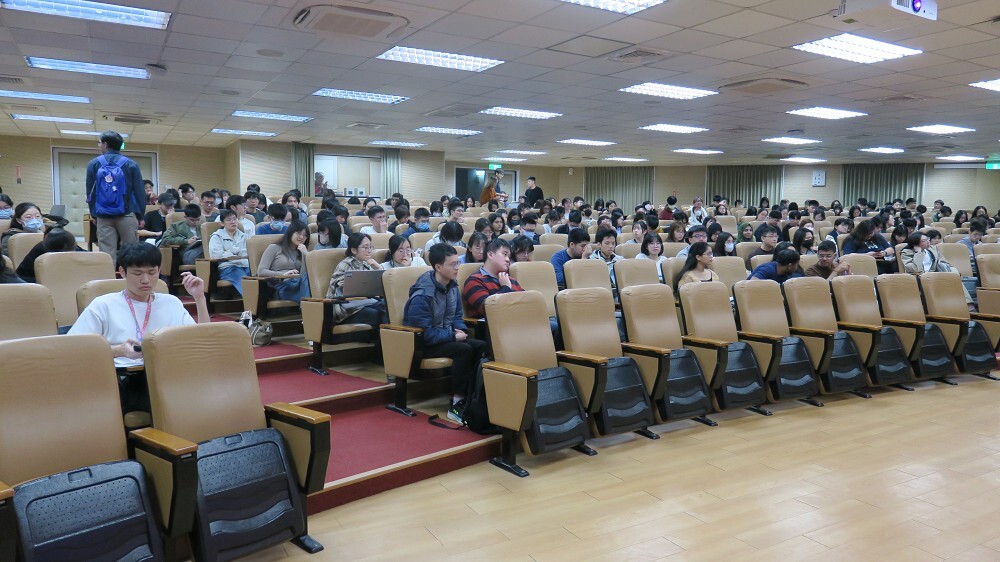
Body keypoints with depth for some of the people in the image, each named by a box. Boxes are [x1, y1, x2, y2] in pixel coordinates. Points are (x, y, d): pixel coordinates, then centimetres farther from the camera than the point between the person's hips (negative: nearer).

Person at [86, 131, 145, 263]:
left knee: (106, 255, 1)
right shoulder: (131, 164, 1)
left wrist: (94, 215, 20)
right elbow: (140, 192, 0)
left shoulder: (93, 164, 6)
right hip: (127, 215, -1)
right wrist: (140, 216, 7)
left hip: (103, 217, 1)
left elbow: (90, 193, 11)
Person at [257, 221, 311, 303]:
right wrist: (283, 274, -10)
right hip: (281, 286, -4)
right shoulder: (274, 248, 16)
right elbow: (261, 271, 3)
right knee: (305, 278, -37)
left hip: (298, 284, 4)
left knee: (307, 277, -35)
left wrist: (306, 254, 1)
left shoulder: (301, 253, 29)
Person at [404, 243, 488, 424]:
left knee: (481, 346, -17)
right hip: (424, 343, -8)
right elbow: (424, 332, -24)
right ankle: (456, 405, -24)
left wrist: (460, 329, -7)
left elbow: (457, 316, 16)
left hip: (446, 336, 8)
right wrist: (453, 336, -20)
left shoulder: (452, 286, 4)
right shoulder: (422, 295, -22)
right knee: (464, 349, -30)